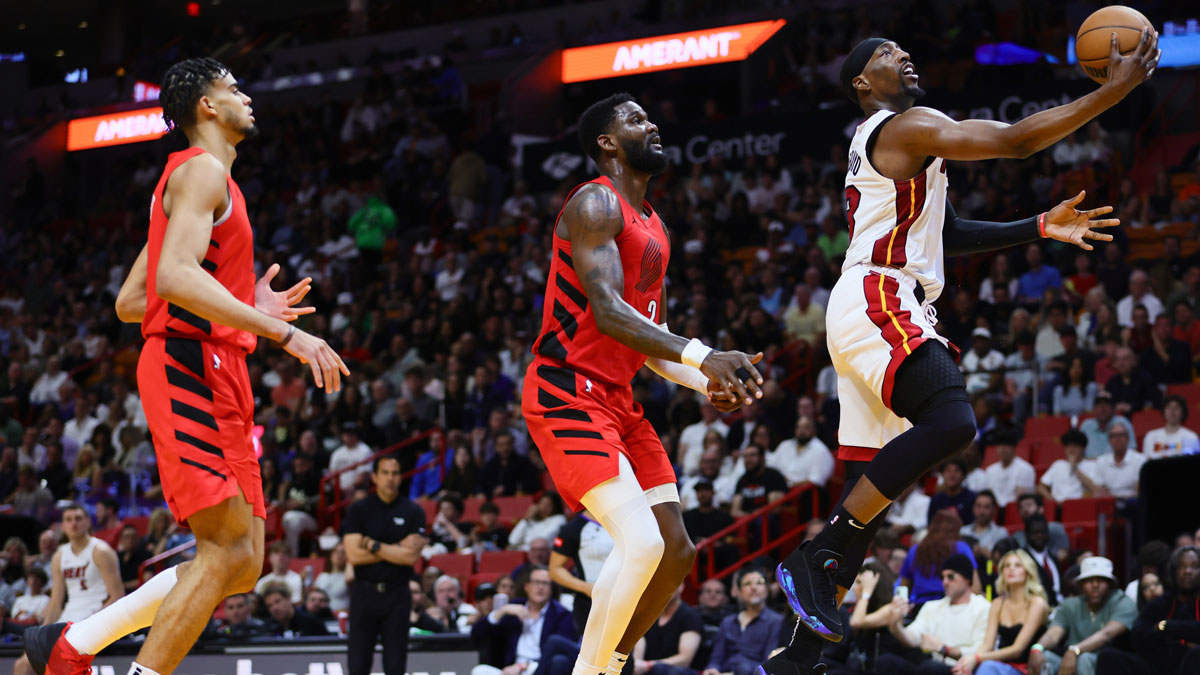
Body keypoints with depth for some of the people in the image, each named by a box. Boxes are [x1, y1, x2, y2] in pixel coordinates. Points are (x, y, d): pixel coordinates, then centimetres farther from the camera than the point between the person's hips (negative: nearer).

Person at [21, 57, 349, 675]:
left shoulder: (201, 178, 25)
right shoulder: (202, 170, -5)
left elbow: (129, 302, 25)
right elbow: (176, 275, -22)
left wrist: (246, 311, 23)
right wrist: (283, 333, -24)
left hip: (216, 380, 10)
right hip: (192, 370, -10)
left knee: (241, 564, 5)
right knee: (229, 550, -16)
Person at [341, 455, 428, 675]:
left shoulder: (413, 512, 5)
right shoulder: (358, 510, 4)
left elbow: (411, 557, -7)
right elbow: (354, 555, -7)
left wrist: (373, 546, -8)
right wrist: (396, 549, -7)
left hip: (397, 593, 0)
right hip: (365, 592, 0)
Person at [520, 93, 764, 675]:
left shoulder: (656, 230, 19)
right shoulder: (595, 204, -11)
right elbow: (607, 311, -24)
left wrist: (705, 384, 3)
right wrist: (700, 355, -34)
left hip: (617, 400, 10)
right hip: (567, 394, -10)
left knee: (675, 550, 7)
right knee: (641, 543, -22)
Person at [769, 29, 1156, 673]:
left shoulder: (883, 140, 27)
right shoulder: (906, 127, -5)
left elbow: (946, 234, 30)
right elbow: (1014, 140, -14)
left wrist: (1040, 228, 23)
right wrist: (1113, 90, -9)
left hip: (888, 316, 11)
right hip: (875, 302, -11)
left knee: (869, 495, 6)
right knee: (950, 421, -30)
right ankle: (812, 559, -29)